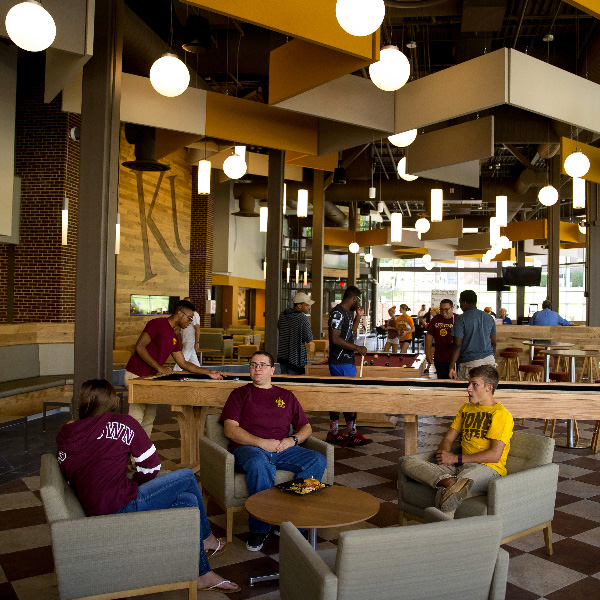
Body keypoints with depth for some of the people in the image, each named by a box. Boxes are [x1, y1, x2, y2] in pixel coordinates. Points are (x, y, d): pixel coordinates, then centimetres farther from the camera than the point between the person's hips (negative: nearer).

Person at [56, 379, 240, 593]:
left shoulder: (64, 435, 10)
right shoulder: (122, 423, -6)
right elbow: (152, 465, -2)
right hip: (122, 507, -7)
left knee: (188, 499, 15)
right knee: (187, 477, 8)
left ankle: (203, 574, 23)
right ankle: (206, 538, 30)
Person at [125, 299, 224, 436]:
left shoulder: (173, 337, 15)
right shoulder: (158, 324, -11)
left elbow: (183, 363, 18)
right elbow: (139, 347, -19)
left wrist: (208, 372, 11)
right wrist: (159, 367, -19)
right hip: (137, 376, -9)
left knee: (149, 419, 11)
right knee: (136, 418, -8)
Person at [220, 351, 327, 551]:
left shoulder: (286, 396, 25)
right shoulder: (240, 394, 16)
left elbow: (306, 427, 22)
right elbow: (230, 429, 2)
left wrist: (293, 440, -2)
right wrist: (262, 443, -10)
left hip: (282, 450, 3)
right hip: (248, 448, -3)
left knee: (318, 460, -24)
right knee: (259, 463, -39)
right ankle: (259, 529, -23)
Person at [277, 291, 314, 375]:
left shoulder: (282, 315, 4)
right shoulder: (302, 318, -15)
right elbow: (308, 338, -12)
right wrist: (308, 328, 6)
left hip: (282, 355, 7)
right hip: (295, 358, -6)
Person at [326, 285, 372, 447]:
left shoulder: (345, 313, 16)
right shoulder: (338, 312, -15)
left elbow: (351, 334, 25)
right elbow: (335, 339, -23)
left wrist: (358, 316, 16)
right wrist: (357, 348, -19)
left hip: (346, 361, 10)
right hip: (342, 362, -10)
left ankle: (333, 433, 18)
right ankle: (353, 435, 2)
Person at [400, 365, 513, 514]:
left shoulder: (501, 414, 0)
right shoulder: (466, 408, 25)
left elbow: (495, 455, -11)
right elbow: (448, 439, 23)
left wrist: (456, 458, -9)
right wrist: (443, 454, -2)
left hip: (487, 469, -8)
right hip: (459, 468, 8)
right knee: (407, 463, -19)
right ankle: (450, 482, -38)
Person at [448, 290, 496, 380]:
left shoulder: (461, 319, -7)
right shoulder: (489, 318, 11)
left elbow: (457, 345, -11)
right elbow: (493, 343, 15)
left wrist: (452, 367, -9)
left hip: (470, 362, -6)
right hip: (489, 360, 6)